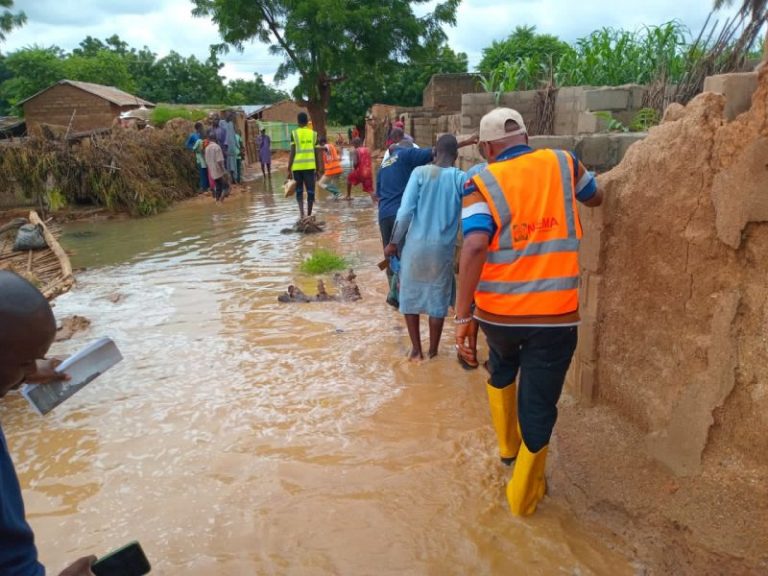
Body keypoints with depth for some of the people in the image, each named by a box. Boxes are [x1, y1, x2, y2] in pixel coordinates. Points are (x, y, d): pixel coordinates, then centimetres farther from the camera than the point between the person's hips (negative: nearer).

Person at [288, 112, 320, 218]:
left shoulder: (294, 133, 0)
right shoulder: (313, 134, 6)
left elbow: (292, 153, -5)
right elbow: (316, 153, 8)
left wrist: (289, 169, -1)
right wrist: (317, 169, 16)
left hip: (297, 166, -1)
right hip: (310, 166, 1)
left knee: (299, 190, 12)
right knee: (310, 191, 7)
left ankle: (301, 212, -6)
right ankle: (309, 215, 10)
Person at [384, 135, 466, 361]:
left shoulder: (420, 172, -5)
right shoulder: (461, 178, -3)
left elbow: (405, 211, -10)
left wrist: (393, 242, -2)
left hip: (416, 245, 0)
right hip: (443, 249, 1)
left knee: (410, 296, 16)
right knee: (437, 300, 13)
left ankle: (416, 350, 21)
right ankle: (433, 352, 23)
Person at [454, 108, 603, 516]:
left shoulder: (482, 183, -5)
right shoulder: (563, 164, 3)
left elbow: (474, 247, -20)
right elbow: (595, 199, 23)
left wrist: (463, 317, -19)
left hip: (497, 313, 0)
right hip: (556, 314, 0)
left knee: (502, 370, 32)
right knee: (538, 405, 13)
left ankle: (507, 445, 47)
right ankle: (523, 494, 27)